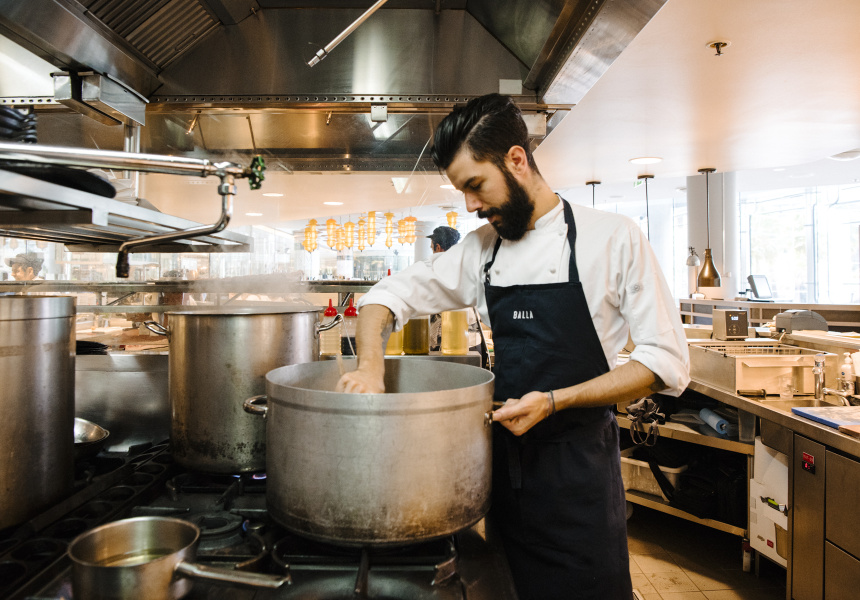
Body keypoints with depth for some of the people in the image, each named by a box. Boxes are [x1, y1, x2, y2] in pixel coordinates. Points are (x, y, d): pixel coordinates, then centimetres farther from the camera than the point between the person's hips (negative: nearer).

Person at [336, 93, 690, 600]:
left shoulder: (613, 238, -10)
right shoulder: (481, 250, 5)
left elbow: (667, 364, -11)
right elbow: (392, 294, 8)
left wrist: (554, 400, -20)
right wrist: (371, 364, -12)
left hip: (578, 467, -4)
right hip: (504, 462, 4)